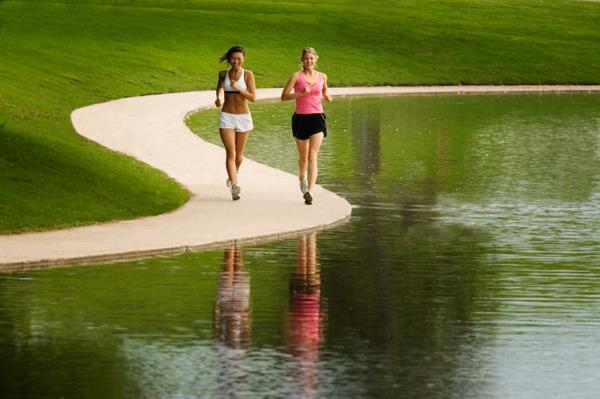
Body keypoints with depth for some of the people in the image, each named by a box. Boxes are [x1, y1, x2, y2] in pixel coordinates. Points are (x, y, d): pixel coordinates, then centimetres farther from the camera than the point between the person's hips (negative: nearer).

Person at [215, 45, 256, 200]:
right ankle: (234, 186, -20)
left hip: (243, 117, 0)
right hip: (226, 117, 0)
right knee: (230, 153, -13)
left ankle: (233, 175, 43)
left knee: (239, 154, 14)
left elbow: (253, 97, -11)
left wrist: (239, 89, -26)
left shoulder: (248, 75, -6)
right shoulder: (223, 74, 1)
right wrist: (218, 99, -5)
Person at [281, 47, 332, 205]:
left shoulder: (322, 77, 7)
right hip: (300, 118, 0)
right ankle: (302, 179, 44)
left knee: (313, 156, -13)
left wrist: (327, 97, -1)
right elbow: (284, 96, -6)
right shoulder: (296, 76, -2)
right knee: (303, 156, 12)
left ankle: (310, 191, -20)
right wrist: (300, 94, -21)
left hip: (317, 118, 0)